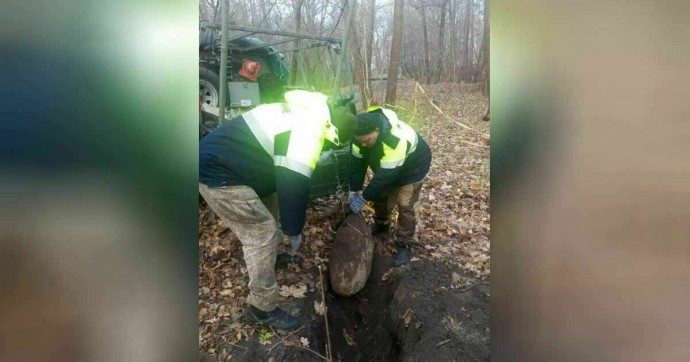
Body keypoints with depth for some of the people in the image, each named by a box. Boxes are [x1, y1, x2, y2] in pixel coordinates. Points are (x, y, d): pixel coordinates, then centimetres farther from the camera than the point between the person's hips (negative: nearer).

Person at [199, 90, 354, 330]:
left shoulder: (304, 115, 13)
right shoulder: (310, 131, -21)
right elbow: (294, 184, -26)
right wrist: (294, 231, -12)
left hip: (224, 158, 11)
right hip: (217, 171, -11)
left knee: (271, 207, 25)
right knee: (262, 233, -6)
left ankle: (277, 256, 48)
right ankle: (262, 309, 8)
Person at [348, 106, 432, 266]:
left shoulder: (395, 141, -46)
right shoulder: (363, 134, -24)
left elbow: (385, 176, -38)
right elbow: (357, 162, -13)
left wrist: (364, 197, -30)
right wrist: (354, 190, -16)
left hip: (412, 167, -7)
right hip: (385, 166, 7)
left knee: (406, 205, -8)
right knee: (380, 196, 13)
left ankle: (405, 245, 6)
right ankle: (381, 225, 38)